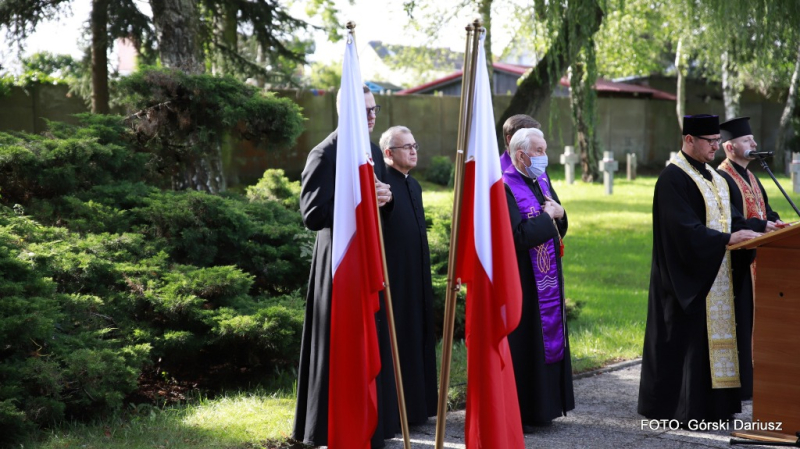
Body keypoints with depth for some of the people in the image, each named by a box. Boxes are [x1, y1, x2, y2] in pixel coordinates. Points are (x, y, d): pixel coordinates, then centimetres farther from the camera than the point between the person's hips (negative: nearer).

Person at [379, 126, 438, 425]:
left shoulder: (413, 185, 15)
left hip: (416, 279, 9)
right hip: (391, 277, -9)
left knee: (416, 339, 12)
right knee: (393, 342, -3)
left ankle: (415, 405, 20)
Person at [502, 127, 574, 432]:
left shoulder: (542, 182, 10)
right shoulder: (506, 188, -17)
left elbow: (558, 230, 16)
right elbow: (518, 236, -25)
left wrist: (559, 214, -5)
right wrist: (546, 217, -13)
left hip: (546, 279, 9)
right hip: (522, 282, -9)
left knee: (547, 338, 13)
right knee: (522, 346, -3)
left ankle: (541, 406, 23)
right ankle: (516, 412, 6)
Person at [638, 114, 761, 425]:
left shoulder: (712, 176, 15)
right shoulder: (673, 178, -15)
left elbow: (730, 216, 16)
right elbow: (685, 228, -22)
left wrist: (758, 229, -1)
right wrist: (727, 239, -26)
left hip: (714, 274, 9)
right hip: (688, 274, -9)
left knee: (713, 334, 10)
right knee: (685, 338, -5)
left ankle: (712, 405, 16)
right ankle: (679, 408, 3)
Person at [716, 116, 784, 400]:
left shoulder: (750, 177, 18)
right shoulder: (722, 179, -13)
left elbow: (765, 210, 17)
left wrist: (775, 223, -3)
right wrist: (762, 226, -24)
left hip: (756, 260, 9)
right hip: (737, 262, -9)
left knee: (754, 320, 12)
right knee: (739, 321, -6)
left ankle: (751, 379, 19)